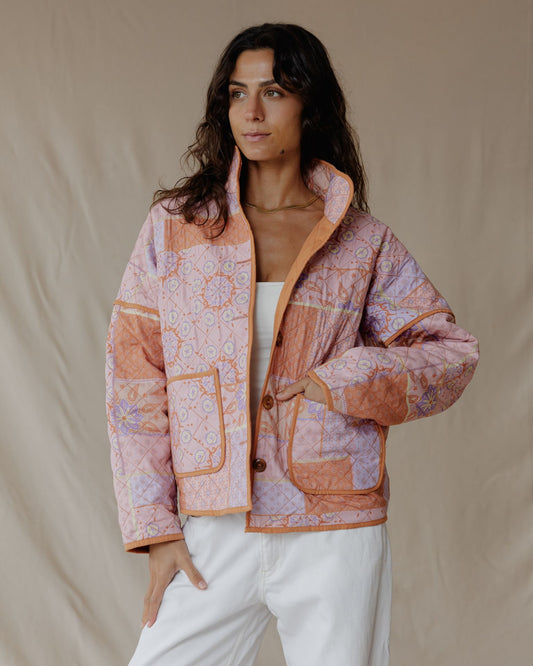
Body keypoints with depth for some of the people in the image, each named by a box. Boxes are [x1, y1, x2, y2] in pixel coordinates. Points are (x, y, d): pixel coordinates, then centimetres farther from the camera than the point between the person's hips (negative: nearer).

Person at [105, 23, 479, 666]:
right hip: (215, 534, 0)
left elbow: (451, 351, 8)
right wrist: (154, 528, -2)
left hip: (336, 538, 0)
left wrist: (351, 382, -10)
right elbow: (134, 380, 4)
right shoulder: (174, 226, 4)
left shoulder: (362, 240, 4)